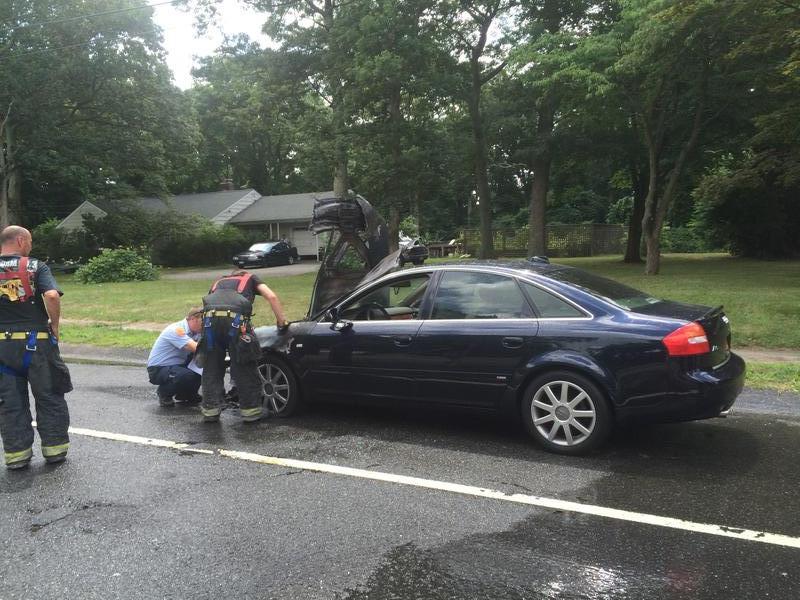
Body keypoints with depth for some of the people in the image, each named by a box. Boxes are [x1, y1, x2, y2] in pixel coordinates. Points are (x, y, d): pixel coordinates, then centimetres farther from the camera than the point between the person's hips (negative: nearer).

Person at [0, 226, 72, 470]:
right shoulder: (35, 267, -5)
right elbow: (52, 296, -21)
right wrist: (54, 325, -8)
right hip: (36, 341, -3)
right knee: (49, 397, 10)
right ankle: (54, 449, 16)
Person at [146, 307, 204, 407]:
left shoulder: (195, 332, 2)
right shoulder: (177, 330, -25)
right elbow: (196, 348, -35)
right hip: (157, 369, -9)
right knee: (189, 376, -34)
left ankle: (185, 394, 11)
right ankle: (164, 393, -4)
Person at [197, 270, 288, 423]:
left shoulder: (218, 282, 40)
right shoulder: (250, 278, 32)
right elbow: (271, 297, 16)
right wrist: (282, 322, 20)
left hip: (210, 317, 3)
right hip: (236, 318, -3)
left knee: (211, 368, 16)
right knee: (245, 368, 9)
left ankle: (210, 409, 19)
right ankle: (250, 409, 14)